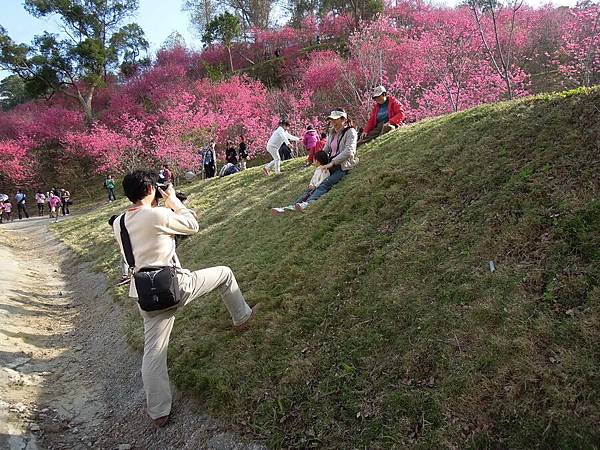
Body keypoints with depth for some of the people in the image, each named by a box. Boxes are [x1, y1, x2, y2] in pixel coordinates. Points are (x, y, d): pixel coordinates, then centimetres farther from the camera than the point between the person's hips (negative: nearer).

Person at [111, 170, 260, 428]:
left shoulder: (118, 223, 2)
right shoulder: (158, 215, -19)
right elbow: (192, 226, -2)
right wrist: (174, 202, 9)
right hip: (175, 286, -6)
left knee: (153, 353, 12)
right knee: (225, 273, 17)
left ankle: (158, 413, 21)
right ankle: (242, 318, 34)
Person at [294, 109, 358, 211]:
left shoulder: (350, 132, -5)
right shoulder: (332, 132, 18)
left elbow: (349, 152, -18)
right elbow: (326, 149, 22)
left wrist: (332, 162, -23)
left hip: (344, 166, -8)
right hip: (332, 166, 8)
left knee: (325, 184, -31)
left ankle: (308, 203, -50)